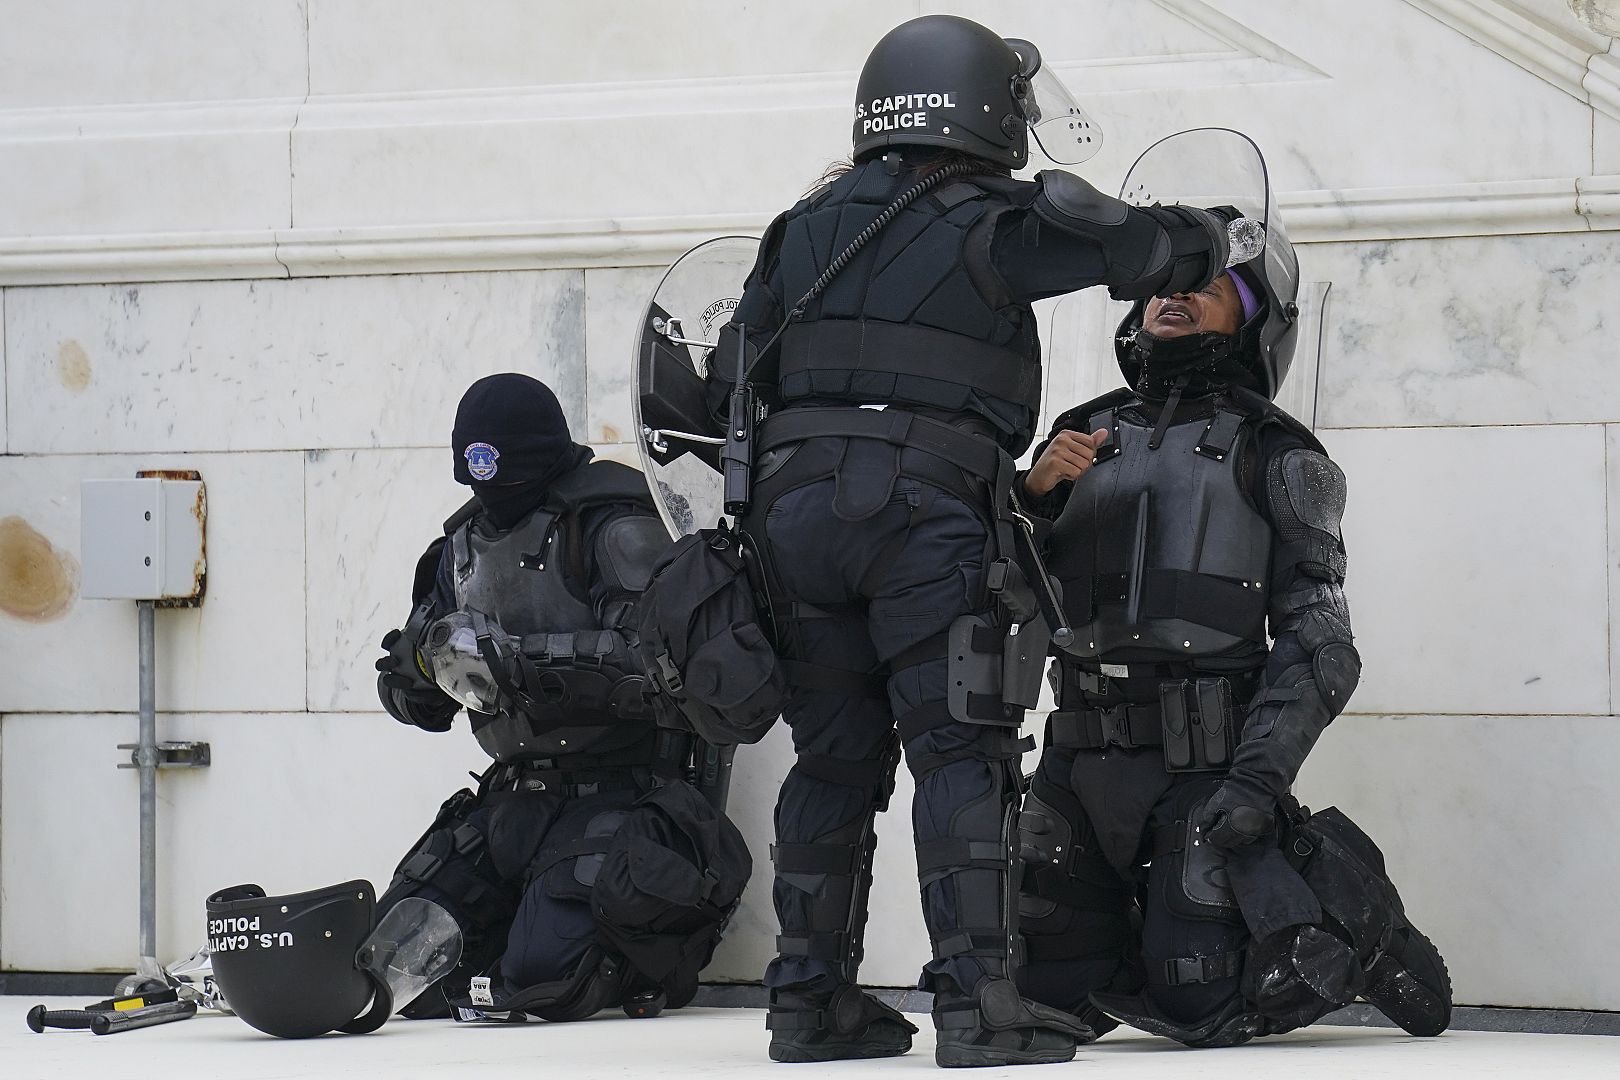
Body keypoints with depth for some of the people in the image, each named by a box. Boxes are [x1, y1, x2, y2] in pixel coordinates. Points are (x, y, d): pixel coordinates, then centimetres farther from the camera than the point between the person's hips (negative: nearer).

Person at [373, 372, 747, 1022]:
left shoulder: (613, 529, -11)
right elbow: (418, 705, 15)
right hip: (513, 795, 7)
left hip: (613, 792, -7)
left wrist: (523, 657, -29)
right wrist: (422, 661, -10)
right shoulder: (464, 546, 13)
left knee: (546, 978, -23)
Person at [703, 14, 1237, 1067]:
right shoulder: (985, 225, -2)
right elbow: (1121, 243, -4)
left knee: (835, 755, 13)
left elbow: (732, 372, 20)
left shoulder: (811, 224, 16)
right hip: (924, 506, -6)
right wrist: (1205, 240, 16)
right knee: (963, 752, -5)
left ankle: (809, 992, 14)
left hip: (795, 504, 6)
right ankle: (977, 997, -12)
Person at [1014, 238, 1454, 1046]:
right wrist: (1035, 488, -11)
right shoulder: (1085, 435, 15)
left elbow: (1318, 645, -7)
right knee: (1049, 993, 5)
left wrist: (1260, 775, -21)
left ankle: (1346, 914, 16)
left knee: (1201, 1011, -10)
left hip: (1202, 767, -5)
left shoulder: (1275, 455, 0)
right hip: (1079, 756, 5)